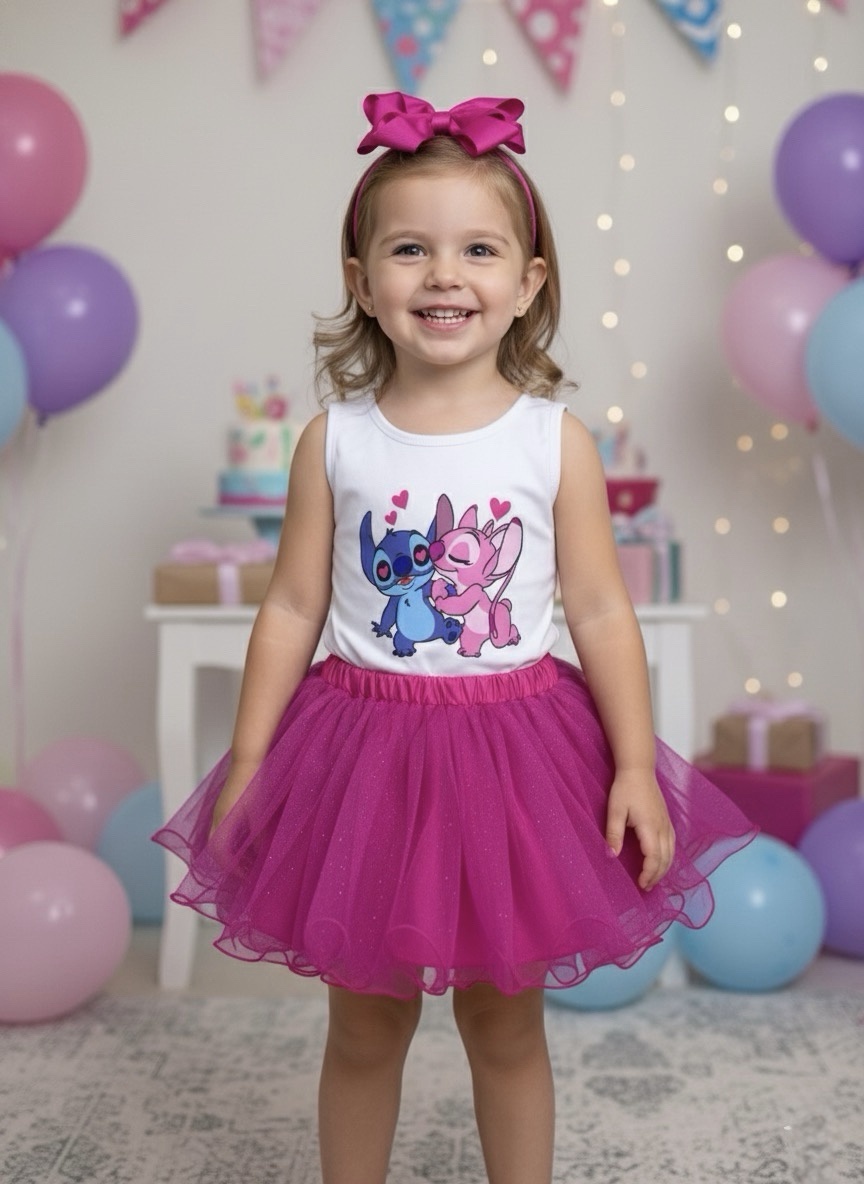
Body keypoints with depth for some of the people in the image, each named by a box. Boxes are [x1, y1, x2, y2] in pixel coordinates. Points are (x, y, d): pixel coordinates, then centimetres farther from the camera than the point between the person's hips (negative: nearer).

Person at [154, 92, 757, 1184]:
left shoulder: (555, 440, -5)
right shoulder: (335, 440, -4)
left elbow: (601, 612, -2)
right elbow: (293, 609, 0)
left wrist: (635, 767, -6)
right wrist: (246, 764, 0)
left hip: (515, 750, 0)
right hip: (364, 749, 1)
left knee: (504, 1024, 15)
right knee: (364, 1027, 15)